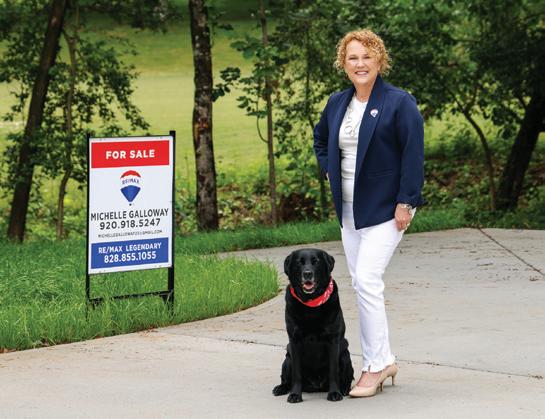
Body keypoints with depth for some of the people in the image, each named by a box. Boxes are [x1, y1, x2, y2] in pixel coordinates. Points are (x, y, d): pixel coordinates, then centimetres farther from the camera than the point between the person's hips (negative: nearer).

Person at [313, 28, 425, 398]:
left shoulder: (399, 103, -11)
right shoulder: (338, 103, 9)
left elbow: (414, 155, -14)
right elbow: (320, 139, 29)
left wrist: (405, 202, -18)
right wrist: (330, 172, 14)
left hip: (385, 208, -7)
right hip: (350, 208, 7)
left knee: (366, 280, -14)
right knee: (362, 284, 8)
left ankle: (374, 367, -7)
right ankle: (385, 360, 18)